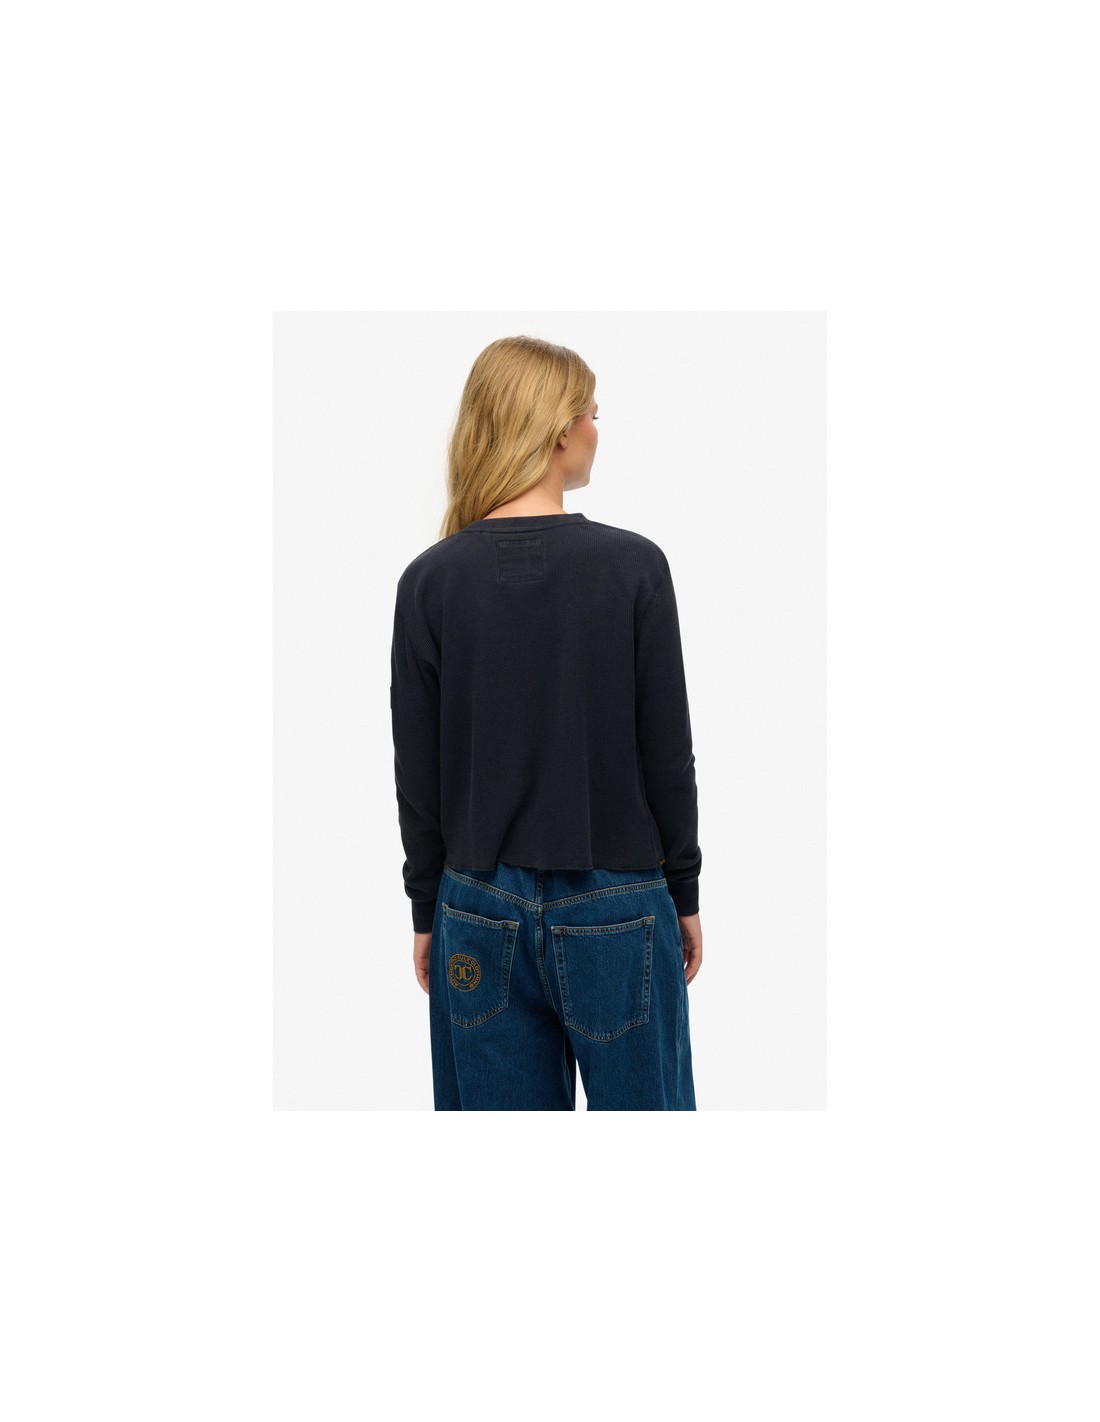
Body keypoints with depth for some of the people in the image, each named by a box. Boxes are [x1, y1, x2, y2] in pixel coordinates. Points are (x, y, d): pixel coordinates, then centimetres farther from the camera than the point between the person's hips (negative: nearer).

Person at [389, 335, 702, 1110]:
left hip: (482, 909, 3)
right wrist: (684, 892, 6)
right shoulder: (633, 566, -11)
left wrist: (427, 908, 10)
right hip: (615, 908, -2)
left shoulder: (431, 580, -5)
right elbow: (667, 752, -6)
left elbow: (418, 773, -1)